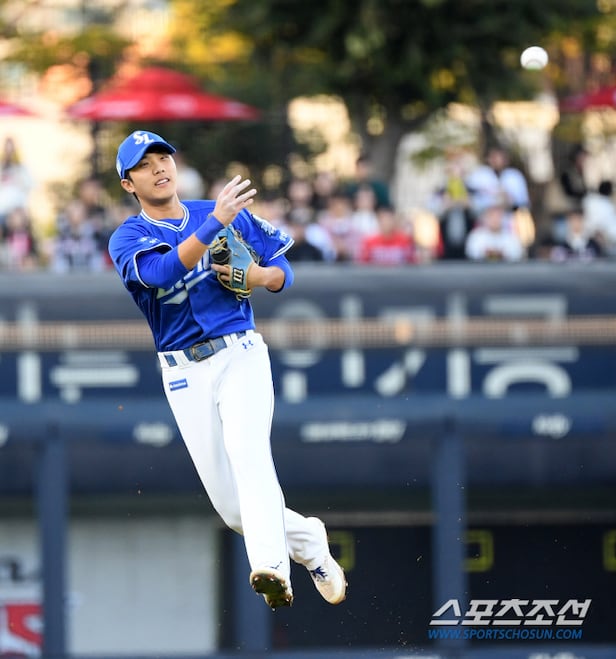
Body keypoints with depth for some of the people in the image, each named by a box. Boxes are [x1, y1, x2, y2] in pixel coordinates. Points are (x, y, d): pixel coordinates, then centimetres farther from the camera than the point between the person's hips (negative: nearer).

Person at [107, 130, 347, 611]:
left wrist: (259, 275, -11)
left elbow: (283, 272, 13)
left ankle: (272, 569, -44)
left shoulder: (226, 213, 8)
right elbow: (160, 272, -23)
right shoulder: (127, 238, 0)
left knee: (248, 450, -28)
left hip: (241, 354, -1)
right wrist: (214, 225, -33)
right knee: (231, 506, -1)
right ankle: (308, 541, 25)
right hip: (184, 373, 1)